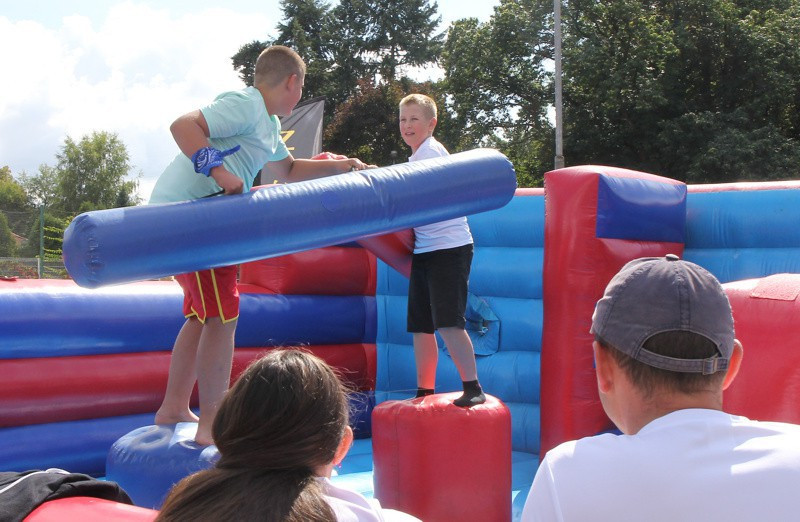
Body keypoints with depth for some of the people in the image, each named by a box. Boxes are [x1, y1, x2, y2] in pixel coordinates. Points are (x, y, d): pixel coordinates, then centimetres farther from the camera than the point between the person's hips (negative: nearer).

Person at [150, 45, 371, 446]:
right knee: (222, 317, -11)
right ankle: (212, 424, -7)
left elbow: (288, 169, 35)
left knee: (202, 317, 17)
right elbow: (183, 126, -25)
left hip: (198, 218, 11)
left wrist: (341, 166, 28)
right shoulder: (245, 105, -12)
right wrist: (219, 172, -33)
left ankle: (173, 409, 27)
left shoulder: (268, 125, 20)